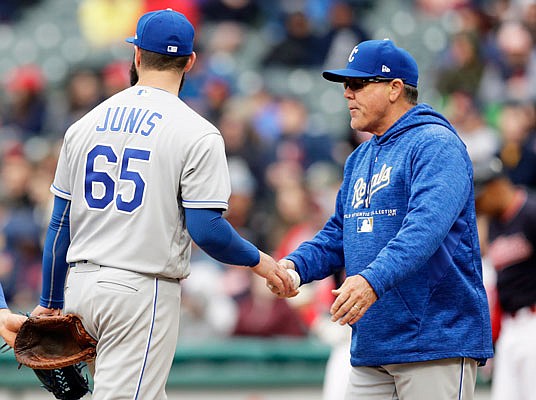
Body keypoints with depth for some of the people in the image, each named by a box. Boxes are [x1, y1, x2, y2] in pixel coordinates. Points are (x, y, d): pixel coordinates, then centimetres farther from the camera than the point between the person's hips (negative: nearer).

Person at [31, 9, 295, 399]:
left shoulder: (85, 124, 8)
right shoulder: (197, 133, -8)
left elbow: (60, 223, 11)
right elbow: (206, 230, -13)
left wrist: (50, 303, 19)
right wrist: (259, 261, 5)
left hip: (81, 285, 6)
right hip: (142, 291, -6)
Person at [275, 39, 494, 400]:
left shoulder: (435, 144, -9)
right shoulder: (360, 159, 20)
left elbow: (426, 227, -25)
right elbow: (337, 235, 22)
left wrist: (373, 280, -38)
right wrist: (295, 265, 1)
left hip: (437, 342, -8)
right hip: (371, 348, 8)